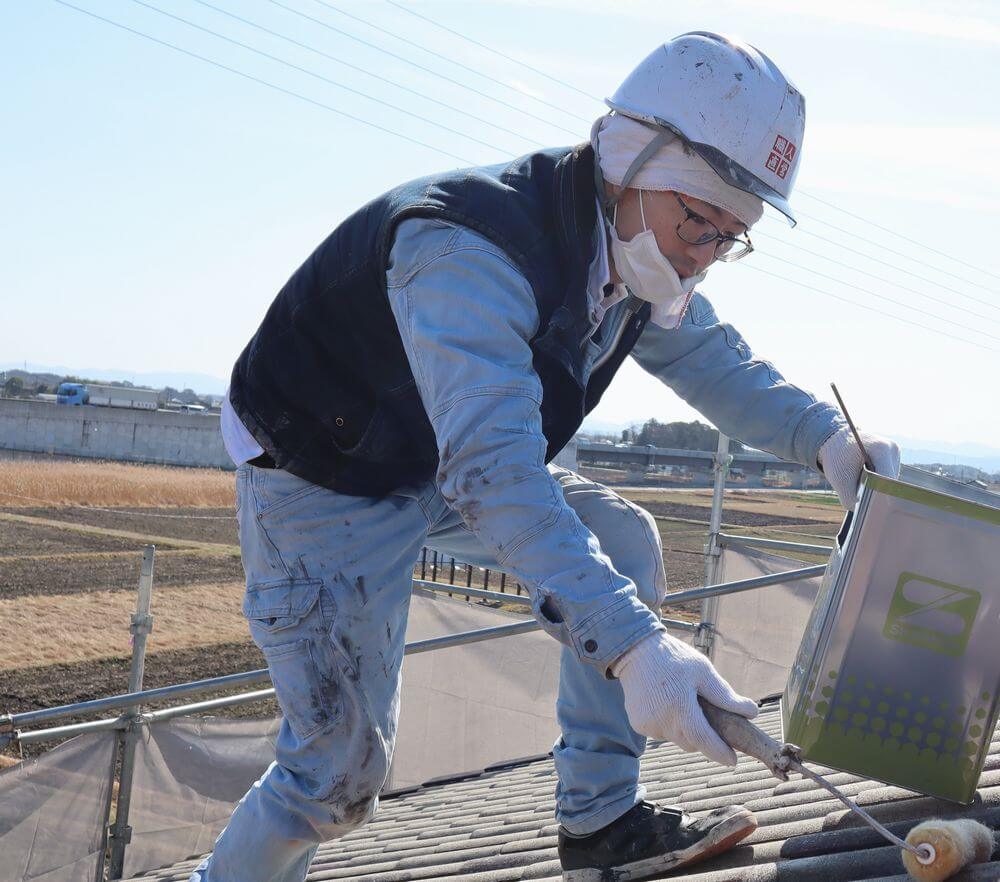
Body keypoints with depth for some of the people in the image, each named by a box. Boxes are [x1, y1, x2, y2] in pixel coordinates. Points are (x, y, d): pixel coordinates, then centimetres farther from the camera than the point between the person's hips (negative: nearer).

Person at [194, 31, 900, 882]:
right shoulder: (471, 251, -36)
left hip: (438, 467, 8)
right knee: (343, 767, -9)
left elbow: (717, 361, 7)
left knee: (622, 542, -6)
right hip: (322, 486, -8)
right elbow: (493, 469, -47)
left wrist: (827, 438, -12)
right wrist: (632, 645, -55)